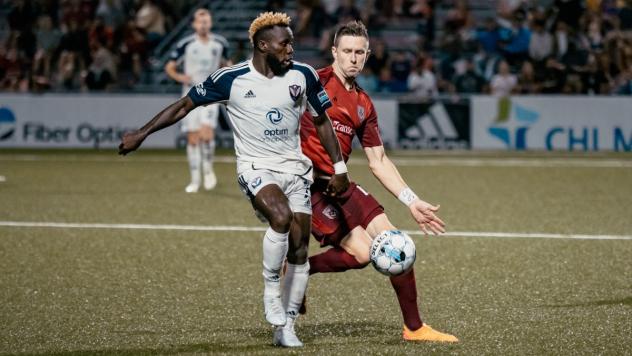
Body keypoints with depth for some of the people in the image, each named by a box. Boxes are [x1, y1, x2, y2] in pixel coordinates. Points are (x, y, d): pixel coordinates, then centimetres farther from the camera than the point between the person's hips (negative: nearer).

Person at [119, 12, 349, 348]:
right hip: (256, 168, -4)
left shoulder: (303, 75, -2)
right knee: (282, 217, -32)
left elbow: (321, 121, 12)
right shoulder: (230, 79, -10)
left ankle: (286, 327, 12)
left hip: (295, 168, 4)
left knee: (299, 250, 0)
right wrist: (142, 133, -2)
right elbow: (184, 105, 1)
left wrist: (339, 168, 9)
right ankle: (271, 291, -13)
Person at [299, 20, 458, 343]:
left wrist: (411, 202, 10)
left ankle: (414, 328, 8)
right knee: (361, 252, -19)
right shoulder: (316, 82, -7)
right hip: (308, 184, -7)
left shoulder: (363, 105, 14)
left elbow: (378, 162, 16)